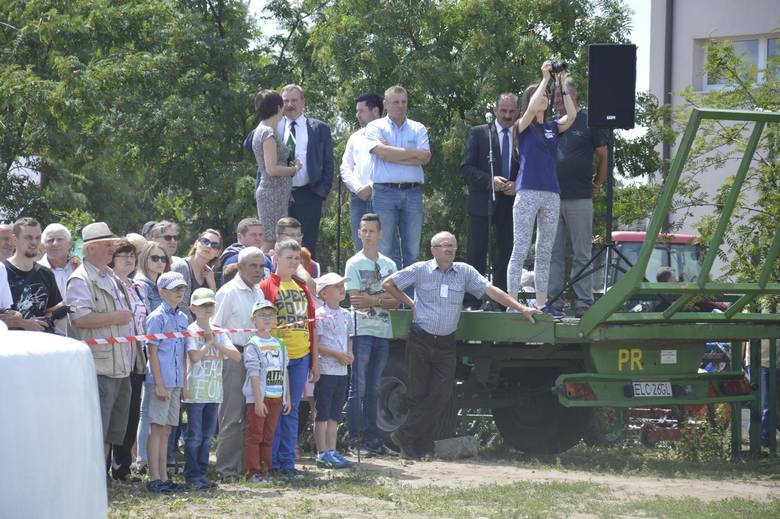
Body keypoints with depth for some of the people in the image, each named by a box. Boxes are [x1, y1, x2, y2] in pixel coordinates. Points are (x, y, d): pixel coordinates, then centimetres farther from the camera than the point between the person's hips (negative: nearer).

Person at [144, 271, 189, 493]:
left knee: (166, 430, 10)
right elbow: (153, 352, -10)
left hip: (176, 383, 7)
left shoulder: (183, 318, 14)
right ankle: (154, 478, -4)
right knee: (157, 428, -5)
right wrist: (159, 384, -14)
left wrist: (184, 383, 13)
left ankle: (163, 477, 13)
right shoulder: (157, 317, -7)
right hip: (161, 381, -7)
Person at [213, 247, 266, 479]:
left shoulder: (258, 293, 16)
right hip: (234, 357, -7)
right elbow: (214, 327, -8)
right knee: (232, 415, -6)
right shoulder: (229, 292, -7)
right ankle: (227, 467, -2)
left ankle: (244, 464, 15)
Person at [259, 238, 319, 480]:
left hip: (301, 357, 5)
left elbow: (311, 323, 16)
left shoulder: (302, 288, 15)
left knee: (292, 410, 8)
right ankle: (271, 463, 4)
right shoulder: (267, 286, -3)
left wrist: (315, 360, 15)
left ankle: (287, 462, 13)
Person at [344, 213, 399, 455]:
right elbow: (355, 300, -10)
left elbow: (395, 302, 4)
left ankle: (371, 437, 12)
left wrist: (372, 300, -12)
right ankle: (355, 439, -5)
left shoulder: (389, 265, 13)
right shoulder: (354, 264, 0)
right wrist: (383, 297, -9)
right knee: (358, 388, -6)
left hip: (383, 333, 5)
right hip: (362, 332, -5)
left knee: (373, 389, 9)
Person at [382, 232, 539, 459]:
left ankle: (405, 436, -2)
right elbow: (388, 284, 9)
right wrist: (410, 304, 5)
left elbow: (491, 291, 3)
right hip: (420, 340, -2)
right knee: (418, 393, -1)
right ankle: (423, 444, 8)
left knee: (441, 395, -8)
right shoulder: (420, 270, 2)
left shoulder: (465, 272, 7)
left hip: (445, 344, 2)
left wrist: (521, 308, -4)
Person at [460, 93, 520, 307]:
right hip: (483, 202, -2)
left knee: (506, 255, 3)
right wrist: (490, 181, -14)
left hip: (511, 203, 2)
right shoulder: (479, 133, 5)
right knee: (477, 253, -3)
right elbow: (466, 167, 0)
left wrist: (517, 186, -10)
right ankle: (471, 303, -2)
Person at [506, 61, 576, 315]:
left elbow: (571, 116, -2)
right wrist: (545, 78, -12)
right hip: (528, 192, -5)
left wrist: (562, 85, -1)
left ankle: (542, 303, 11)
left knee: (545, 252, 7)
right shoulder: (523, 127, 1)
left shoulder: (552, 127, 14)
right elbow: (531, 109, -18)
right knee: (520, 250, -7)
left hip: (551, 194, 5)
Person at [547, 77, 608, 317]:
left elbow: (604, 157, 4)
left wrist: (596, 186, 3)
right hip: (551, 198, 5)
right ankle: (554, 303, 7)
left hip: (579, 198, -5)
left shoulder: (588, 121, 0)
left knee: (582, 254, -2)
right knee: (553, 254, 4)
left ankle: (584, 304, -2)